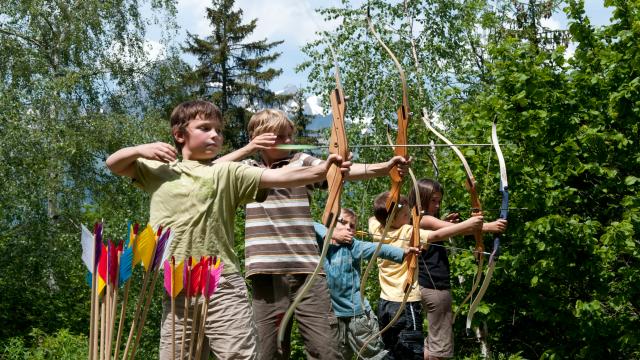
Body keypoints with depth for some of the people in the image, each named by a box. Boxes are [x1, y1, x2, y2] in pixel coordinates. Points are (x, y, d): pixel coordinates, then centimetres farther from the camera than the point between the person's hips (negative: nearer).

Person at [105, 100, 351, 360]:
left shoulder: (227, 173, 2)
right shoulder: (159, 170, 12)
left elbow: (277, 176, -11)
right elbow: (113, 164, 24)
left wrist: (320, 170, -26)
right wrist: (140, 150, 3)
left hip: (223, 288, -3)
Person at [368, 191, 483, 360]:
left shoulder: (377, 229, 3)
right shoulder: (407, 233, -15)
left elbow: (373, 218, 24)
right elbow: (437, 235, -23)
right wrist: (467, 224, -23)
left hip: (385, 303, 8)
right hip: (406, 305, -8)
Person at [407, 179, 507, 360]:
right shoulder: (424, 220, -15)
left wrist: (444, 223, 12)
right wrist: (488, 226, -34)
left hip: (427, 284, 10)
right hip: (435, 286, -10)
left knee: (434, 339, 19)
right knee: (440, 344, -5)